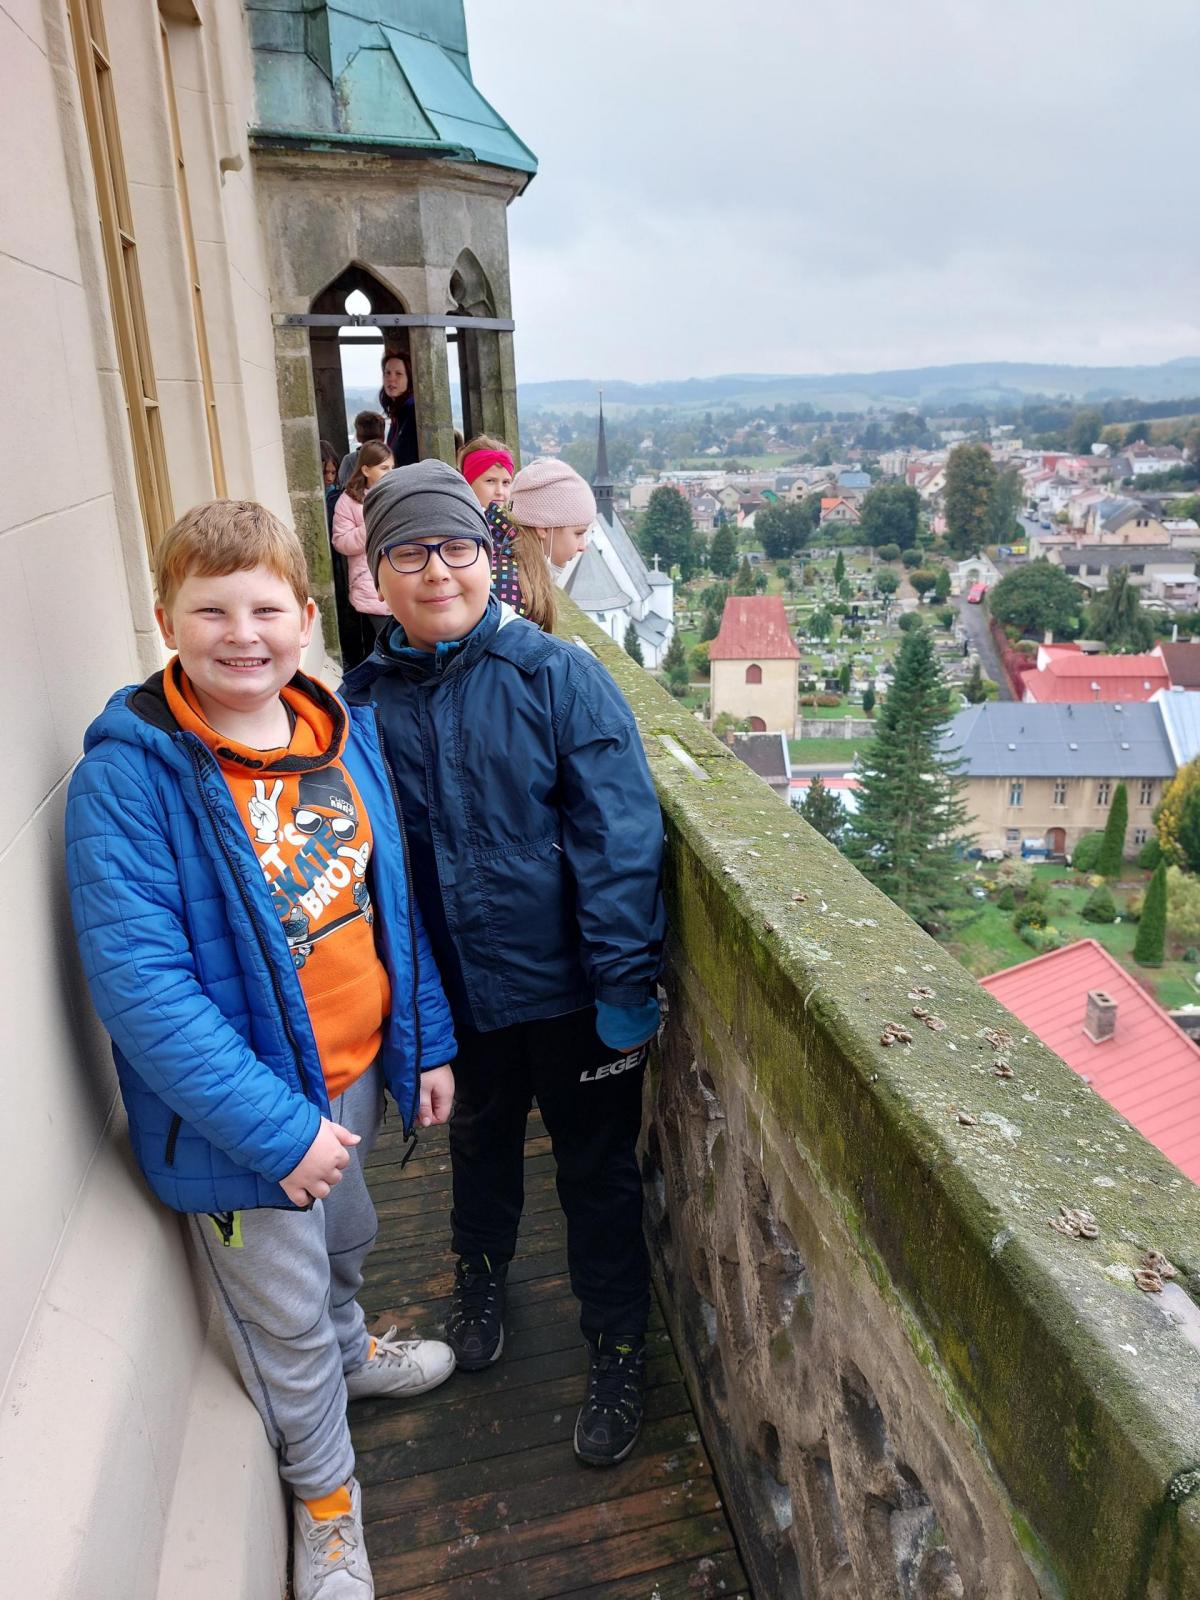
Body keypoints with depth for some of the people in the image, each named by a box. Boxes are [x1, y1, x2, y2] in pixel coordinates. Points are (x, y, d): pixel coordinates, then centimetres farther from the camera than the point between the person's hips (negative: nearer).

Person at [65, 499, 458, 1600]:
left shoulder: (345, 734, -4)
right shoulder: (130, 775, -22)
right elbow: (138, 981, -25)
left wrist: (428, 1042, 7)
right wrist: (278, 1128, -25)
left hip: (356, 1072, 5)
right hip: (245, 1113, -5)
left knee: (345, 1241, 31)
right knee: (288, 1320, 17)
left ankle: (350, 1354, 64)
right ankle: (326, 1496, 46)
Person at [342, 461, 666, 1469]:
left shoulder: (559, 676, -15)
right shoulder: (367, 700, -4)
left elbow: (620, 836, -17)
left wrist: (625, 984, -19)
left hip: (567, 988, -3)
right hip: (453, 995, 4)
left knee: (597, 1172, 15)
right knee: (480, 1148, 28)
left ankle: (618, 1351, 39)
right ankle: (481, 1273, 58)